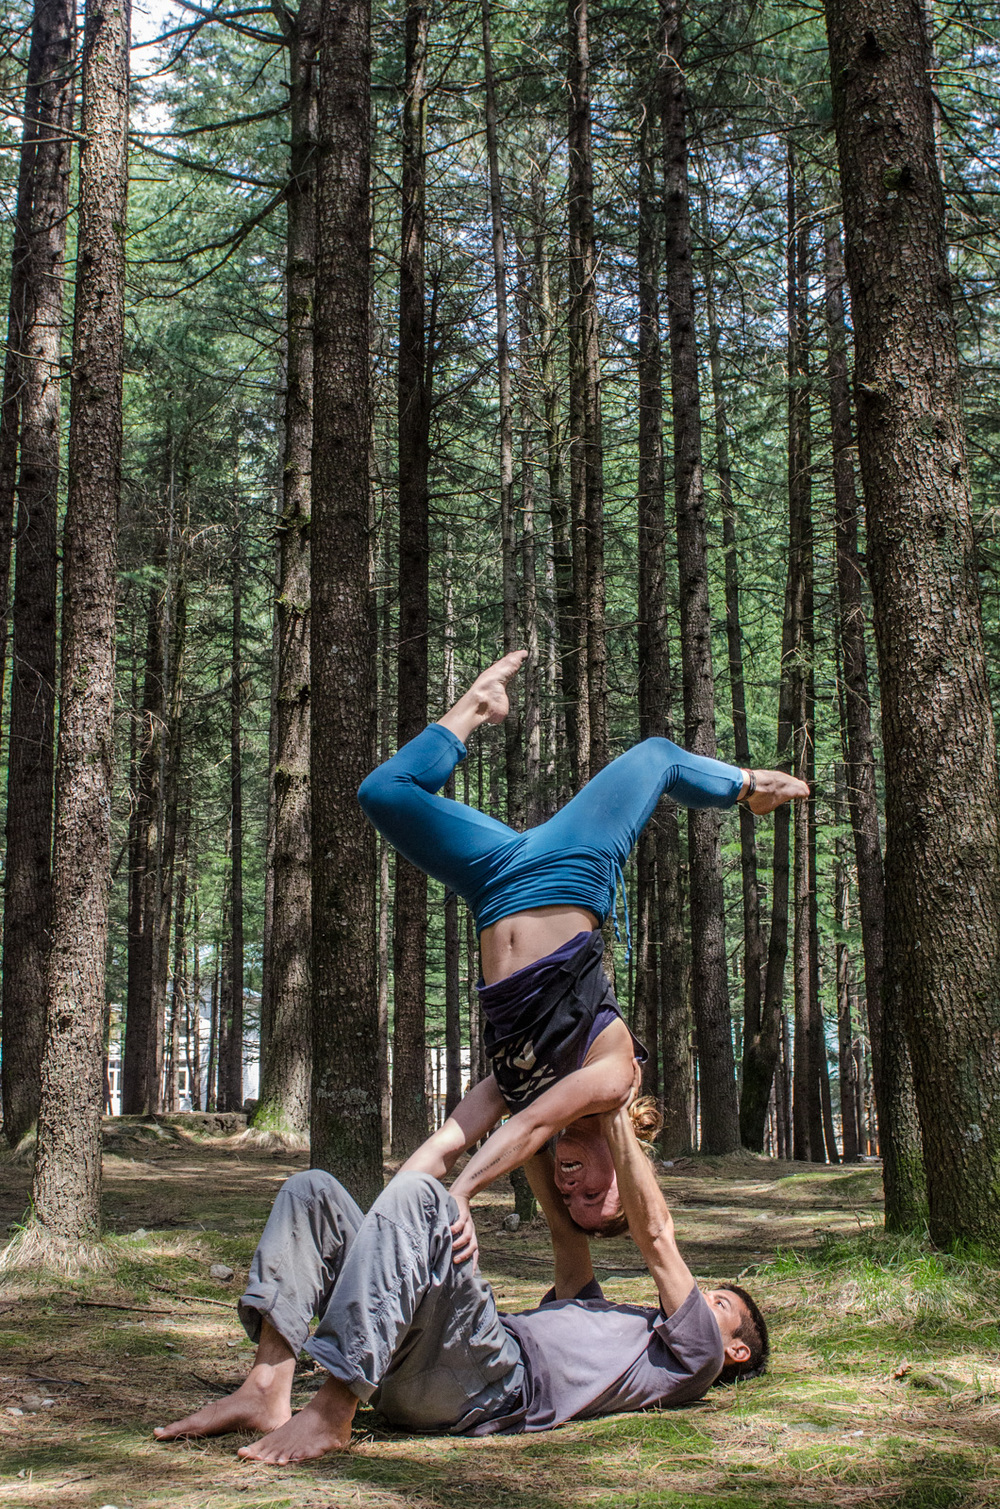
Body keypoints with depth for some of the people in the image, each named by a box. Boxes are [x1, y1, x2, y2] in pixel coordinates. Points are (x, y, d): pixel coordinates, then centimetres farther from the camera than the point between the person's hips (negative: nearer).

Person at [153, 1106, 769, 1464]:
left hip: (496, 1382, -8)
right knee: (313, 1191, -2)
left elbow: (656, 1235, 11)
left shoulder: (693, 1354, 18)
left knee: (416, 1195, -29)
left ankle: (332, 1413, -35)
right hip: (412, 1374, 8)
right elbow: (568, 1232, 40)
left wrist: (616, 1118, 16)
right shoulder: (607, 1320, 42)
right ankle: (267, 1392, -21)